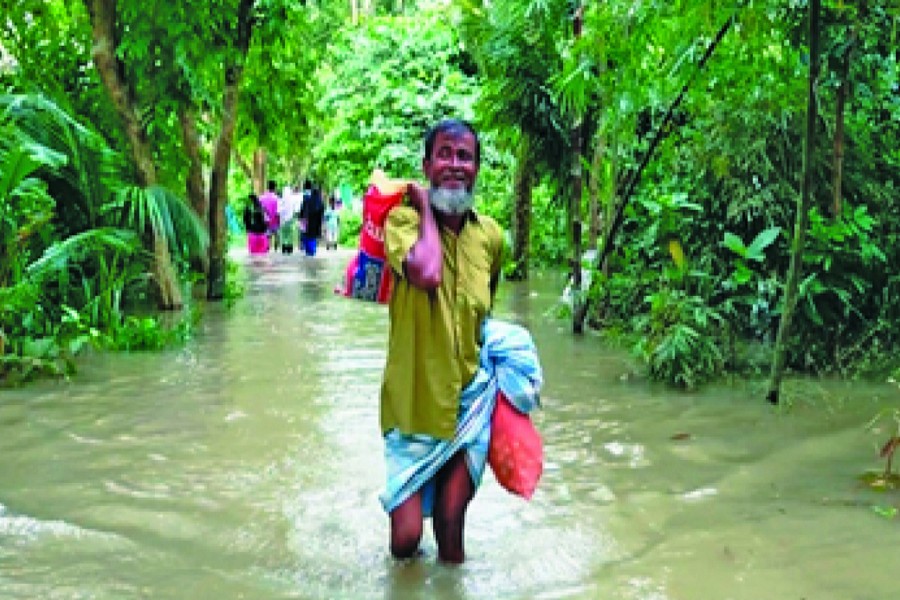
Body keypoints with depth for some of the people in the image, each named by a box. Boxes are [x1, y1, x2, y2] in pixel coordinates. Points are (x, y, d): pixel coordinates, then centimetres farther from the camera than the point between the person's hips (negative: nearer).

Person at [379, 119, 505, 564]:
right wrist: (425, 209, -18)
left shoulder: (490, 235, 2)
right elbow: (426, 274, -33)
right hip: (413, 403, -3)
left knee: (452, 533, 7)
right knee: (406, 537, 0)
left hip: (467, 402, 3)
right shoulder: (403, 219, -11)